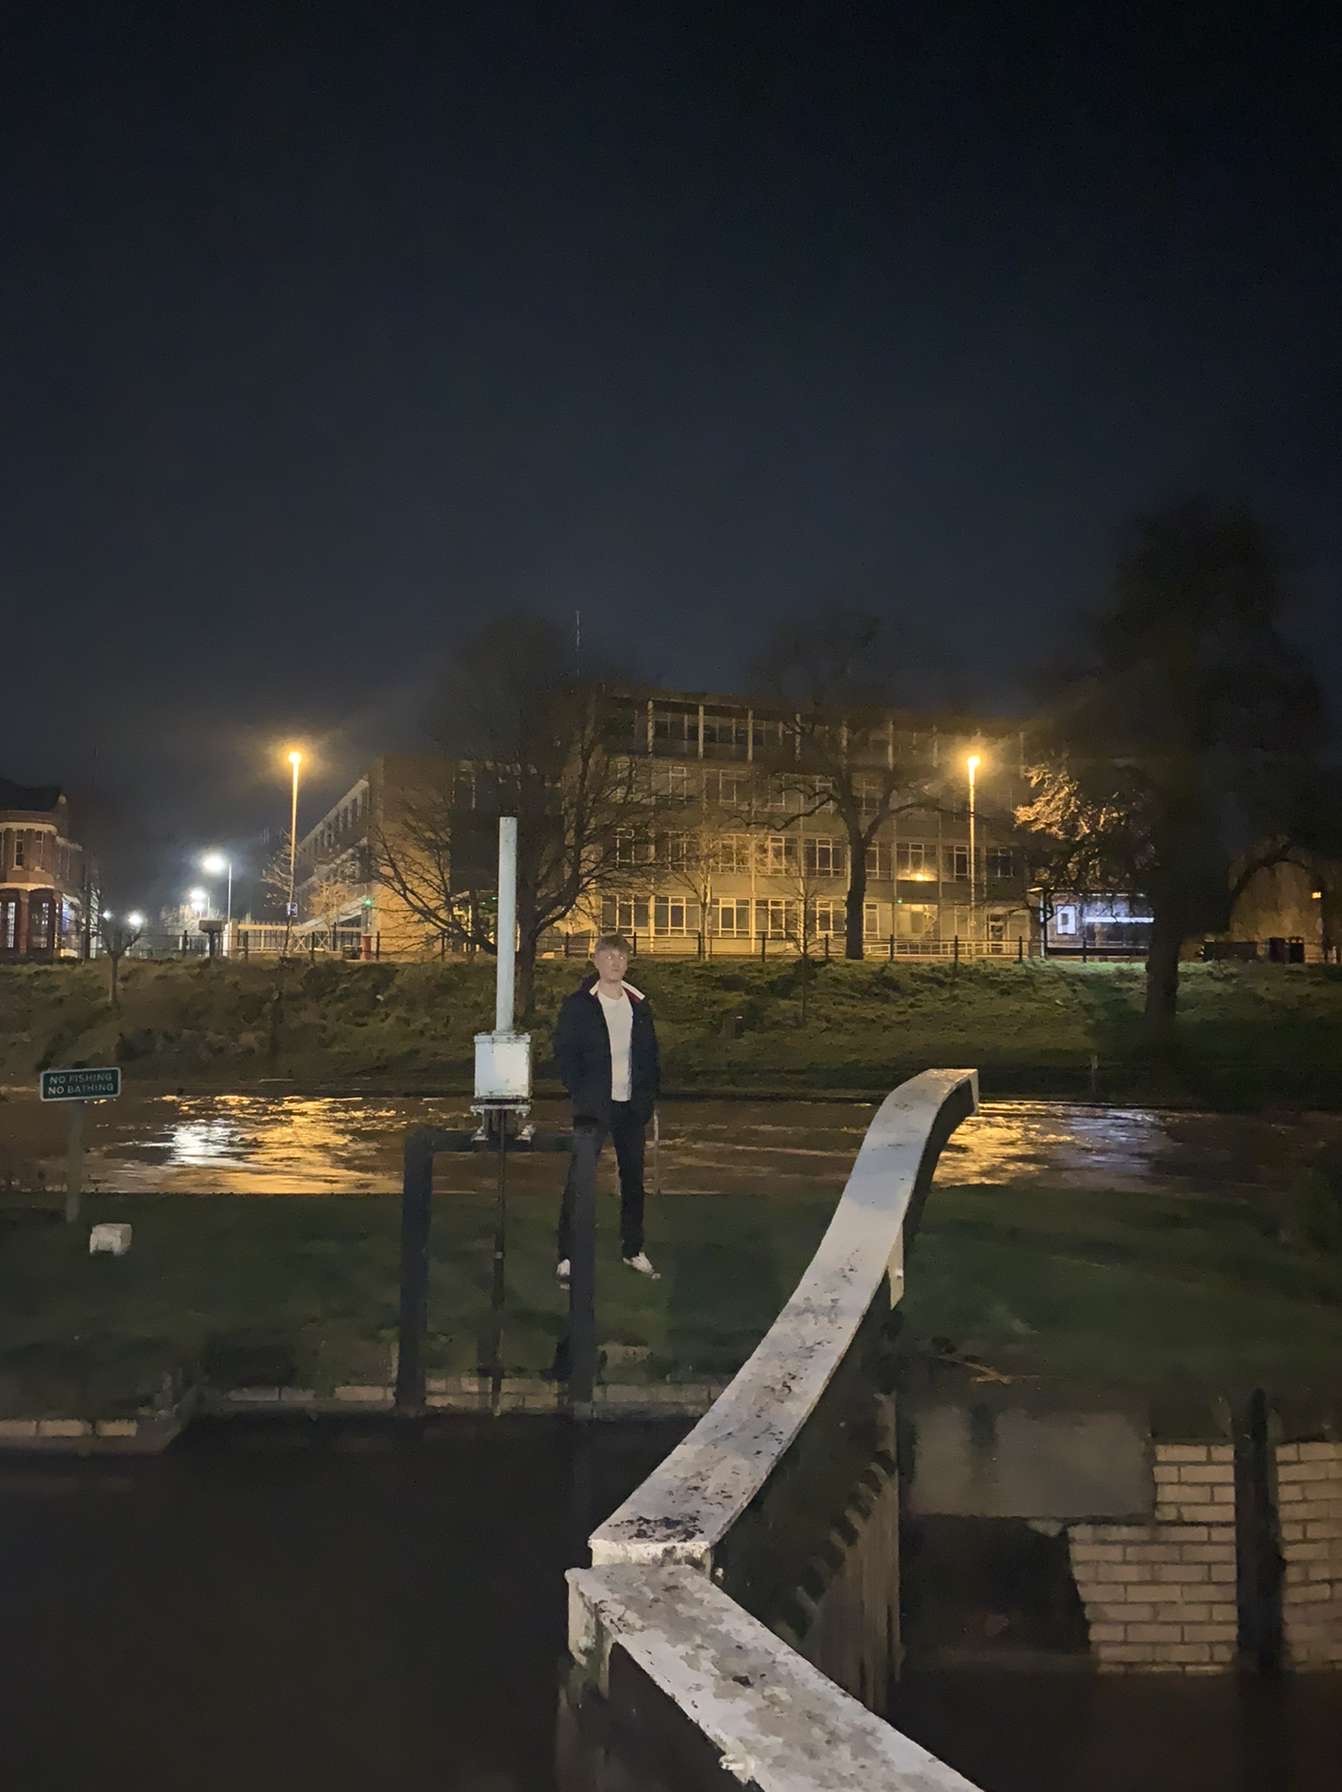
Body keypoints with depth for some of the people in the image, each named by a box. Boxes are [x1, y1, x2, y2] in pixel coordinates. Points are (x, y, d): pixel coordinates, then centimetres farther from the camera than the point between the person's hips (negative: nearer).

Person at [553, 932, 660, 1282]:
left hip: (631, 1106, 5)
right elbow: (564, 1052, -6)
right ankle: (568, 1256, 2)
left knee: (633, 1178, 12)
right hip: (593, 1107, -5)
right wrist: (580, 1093, -12)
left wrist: (648, 1094, 3)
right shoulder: (579, 1004, -5)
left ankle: (633, 1249, 26)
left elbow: (650, 1052, 12)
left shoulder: (639, 1004, 8)